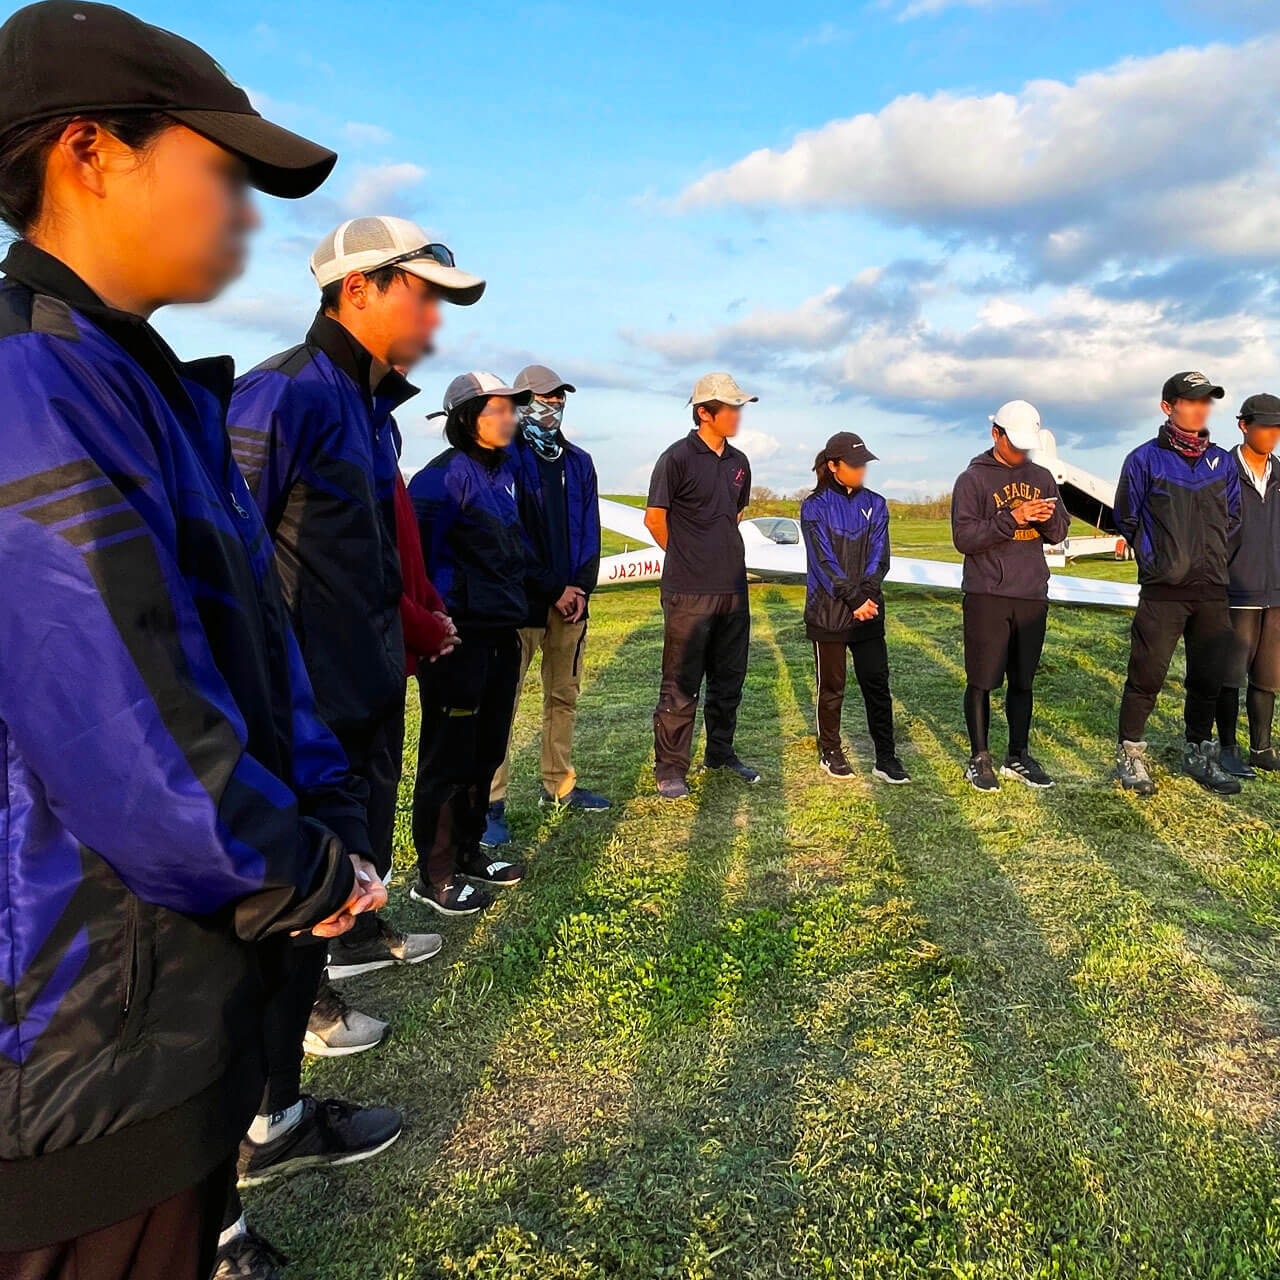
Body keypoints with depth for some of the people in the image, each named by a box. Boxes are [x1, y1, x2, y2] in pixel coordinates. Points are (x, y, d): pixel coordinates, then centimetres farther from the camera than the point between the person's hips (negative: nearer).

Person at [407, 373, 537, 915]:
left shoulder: (505, 469, 12)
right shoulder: (444, 476, -14)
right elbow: (419, 554, -19)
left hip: (501, 632, 9)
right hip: (458, 638, -8)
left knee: (487, 750, 17)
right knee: (448, 757, 1)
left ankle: (468, 851, 32)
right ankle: (433, 876, 13)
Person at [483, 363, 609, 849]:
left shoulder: (578, 462, 14)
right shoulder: (508, 460, -4)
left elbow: (589, 532, 12)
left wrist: (581, 587, -2)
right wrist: (553, 591, -12)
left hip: (572, 598, 6)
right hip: (523, 601, -6)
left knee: (564, 695, 13)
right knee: (502, 699, -6)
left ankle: (559, 784, 25)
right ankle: (492, 803, -1)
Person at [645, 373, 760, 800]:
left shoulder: (738, 462, 11)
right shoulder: (678, 458, -10)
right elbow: (654, 517, -5)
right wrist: (687, 559, 7)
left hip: (733, 589, 7)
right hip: (688, 593, -7)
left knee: (729, 679, 15)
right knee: (681, 684, -1)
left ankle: (721, 753, 30)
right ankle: (670, 769, 9)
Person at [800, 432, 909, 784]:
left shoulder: (875, 504, 9)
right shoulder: (815, 507, -3)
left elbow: (880, 556, 3)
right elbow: (823, 561, -11)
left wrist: (866, 595, -12)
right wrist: (854, 599, -16)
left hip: (869, 611, 3)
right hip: (827, 613, -3)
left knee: (877, 683, 2)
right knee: (831, 687, 7)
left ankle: (886, 758, 8)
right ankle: (830, 752, 21)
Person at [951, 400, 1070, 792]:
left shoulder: (1041, 477, 14)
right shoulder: (973, 478, -1)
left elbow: (1059, 533, 13)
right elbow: (963, 537, -10)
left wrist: (1050, 518, -10)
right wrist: (1012, 519, -20)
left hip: (1032, 596, 5)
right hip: (987, 596, -5)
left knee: (1023, 682, 11)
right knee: (982, 682, 0)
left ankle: (1018, 757, 21)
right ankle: (979, 759, 10)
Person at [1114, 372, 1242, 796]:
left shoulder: (1223, 462, 11)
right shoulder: (1145, 459, -2)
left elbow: (1232, 522, 19)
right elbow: (1126, 519, 3)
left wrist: (1216, 565, 12)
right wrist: (1153, 560, 3)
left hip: (1213, 593, 5)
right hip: (1163, 591, -4)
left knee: (1208, 678, 10)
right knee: (1146, 676, -4)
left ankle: (1199, 753, 24)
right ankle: (1130, 754, 9)